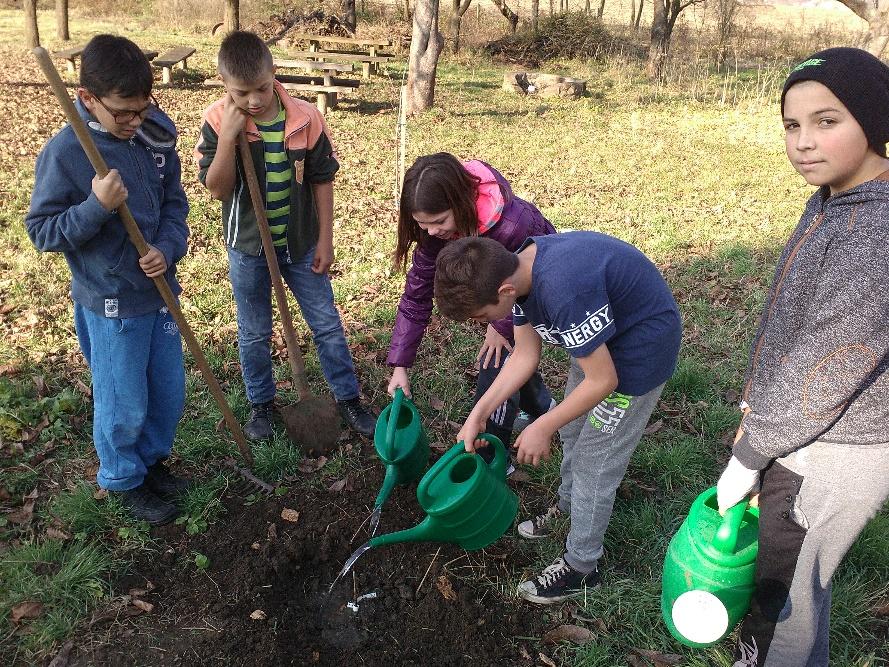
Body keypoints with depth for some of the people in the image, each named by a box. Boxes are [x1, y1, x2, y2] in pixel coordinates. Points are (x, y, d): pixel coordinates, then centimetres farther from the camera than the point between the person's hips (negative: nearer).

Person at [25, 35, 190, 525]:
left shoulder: (155, 138, -2)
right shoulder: (64, 153, -16)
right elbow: (41, 231, -12)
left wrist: (168, 249, -11)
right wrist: (97, 206, -28)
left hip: (159, 292, 5)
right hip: (109, 306, -5)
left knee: (169, 395, 17)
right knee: (124, 407, 9)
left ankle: (151, 460, 43)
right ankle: (124, 480, 35)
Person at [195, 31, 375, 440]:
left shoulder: (306, 119, -12)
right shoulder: (217, 122, -12)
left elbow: (322, 181, -3)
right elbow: (217, 189, -16)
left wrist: (325, 240, -2)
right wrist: (228, 135, -28)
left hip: (301, 243, 0)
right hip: (247, 247, 0)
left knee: (327, 324, 8)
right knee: (254, 334, 14)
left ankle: (348, 398, 25)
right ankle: (261, 404, 34)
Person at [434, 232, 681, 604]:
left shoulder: (563, 291, -38)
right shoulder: (516, 270, -11)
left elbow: (602, 381, -27)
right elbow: (525, 356, -1)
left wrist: (542, 428, -15)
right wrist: (478, 414, -5)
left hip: (643, 346, -8)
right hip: (601, 339, 8)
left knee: (593, 463, 3)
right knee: (573, 431, 23)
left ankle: (581, 567, 23)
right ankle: (568, 510, 48)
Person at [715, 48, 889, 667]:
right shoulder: (833, 200, 2)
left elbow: (823, 372, -25)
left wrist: (745, 459, -14)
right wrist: (755, 406, 12)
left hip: (832, 457, -8)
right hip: (798, 433, 9)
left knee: (789, 589, 11)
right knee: (775, 561, 26)